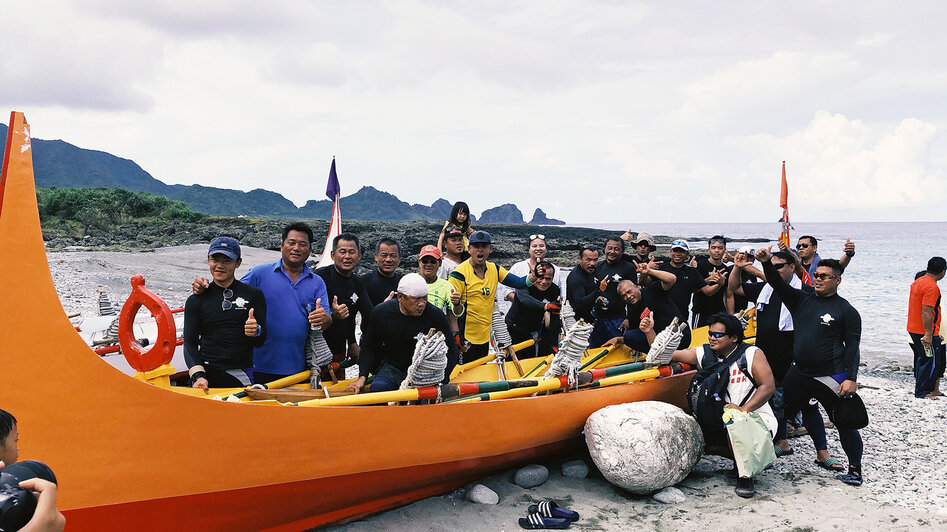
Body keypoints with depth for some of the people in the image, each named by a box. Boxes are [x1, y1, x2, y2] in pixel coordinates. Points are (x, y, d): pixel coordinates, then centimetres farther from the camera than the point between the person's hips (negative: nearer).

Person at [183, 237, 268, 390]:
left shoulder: (254, 294, 8)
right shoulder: (196, 300, 10)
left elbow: (260, 342, 7)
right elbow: (190, 344, 5)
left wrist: (256, 331, -16)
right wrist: (198, 376, -10)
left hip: (241, 376, 0)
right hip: (207, 373, 0)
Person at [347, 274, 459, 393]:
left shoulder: (436, 316, -12)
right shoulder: (380, 313, -8)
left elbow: (451, 352, -3)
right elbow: (368, 347, 6)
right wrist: (362, 377, -6)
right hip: (392, 368, 1)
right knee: (378, 387, -29)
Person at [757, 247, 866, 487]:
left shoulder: (846, 310, -3)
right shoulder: (801, 300, 9)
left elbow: (852, 347, -6)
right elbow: (778, 285, -2)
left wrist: (851, 378, -12)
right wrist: (766, 262, -19)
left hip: (831, 377, -5)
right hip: (799, 373, 5)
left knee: (844, 422, 2)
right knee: (781, 411, 8)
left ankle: (855, 469, 15)